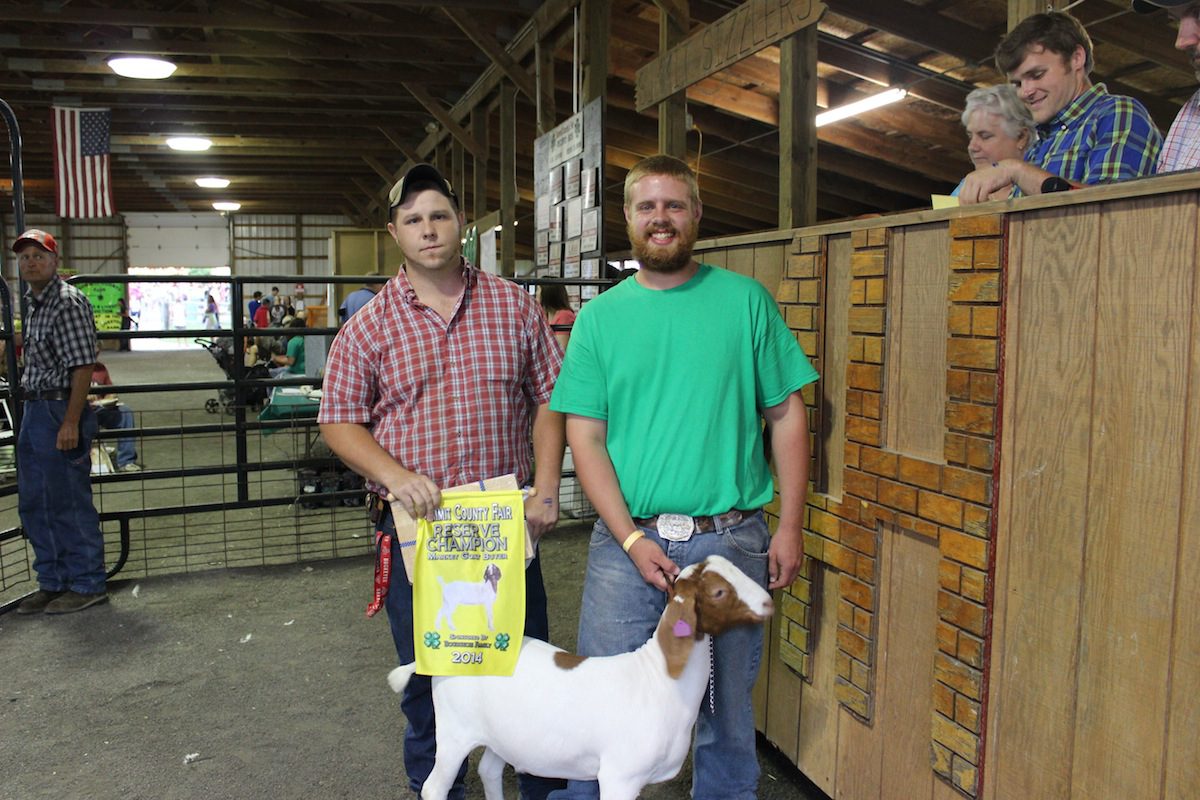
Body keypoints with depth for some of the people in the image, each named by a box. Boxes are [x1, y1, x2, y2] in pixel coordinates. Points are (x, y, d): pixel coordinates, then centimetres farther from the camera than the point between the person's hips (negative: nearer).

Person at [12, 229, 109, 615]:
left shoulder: (68, 301, -14)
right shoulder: (33, 303, 15)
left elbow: (82, 366, -19)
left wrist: (70, 422, -23)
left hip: (60, 412, -10)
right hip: (34, 411, 10)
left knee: (69, 503, -2)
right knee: (33, 503, 15)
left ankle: (88, 584, 10)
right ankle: (53, 582, 27)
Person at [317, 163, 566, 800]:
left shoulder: (514, 306, 3)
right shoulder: (368, 326, 1)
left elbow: (549, 398, 3)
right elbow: (339, 422, 1)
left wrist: (545, 487, -8)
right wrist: (395, 475, -16)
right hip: (414, 527, 0)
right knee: (426, 676, 14)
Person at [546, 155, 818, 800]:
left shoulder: (745, 300, 3)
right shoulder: (599, 317, 4)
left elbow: (787, 415, 3)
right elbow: (585, 438, 0)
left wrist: (789, 526, -3)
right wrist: (632, 540, -10)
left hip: (731, 540, 0)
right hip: (626, 540, 0)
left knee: (726, 706, 15)